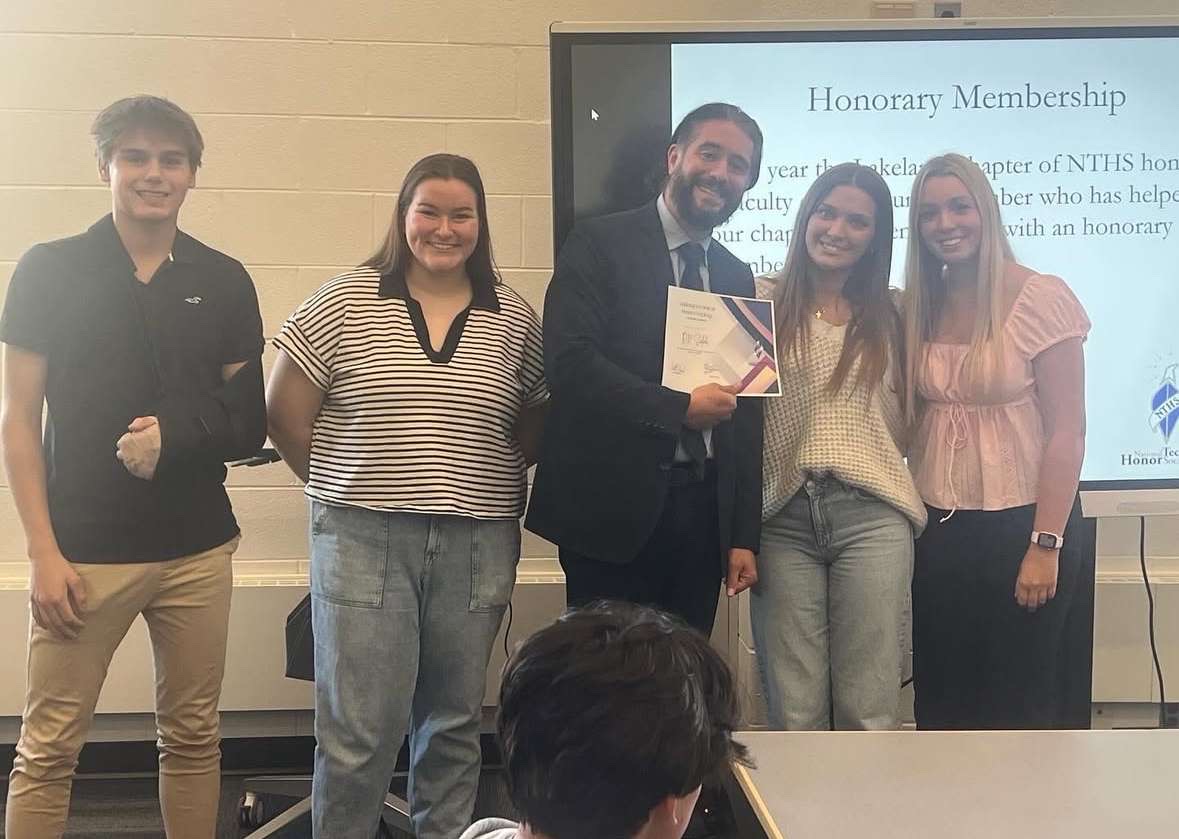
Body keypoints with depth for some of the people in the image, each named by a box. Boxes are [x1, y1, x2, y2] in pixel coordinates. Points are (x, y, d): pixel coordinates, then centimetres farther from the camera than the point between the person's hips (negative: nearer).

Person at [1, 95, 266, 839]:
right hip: (83, 549, -2)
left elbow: (249, 422, 9)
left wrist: (172, 437, -11)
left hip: (198, 551, 2)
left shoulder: (224, 282, 6)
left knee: (194, 737, 11)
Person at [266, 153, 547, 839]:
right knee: (359, 729, 0)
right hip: (364, 541, -2)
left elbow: (536, 425, 14)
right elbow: (286, 412, 3)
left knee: (455, 723, 13)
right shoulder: (346, 302, 0)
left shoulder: (515, 318, 5)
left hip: (478, 545, 2)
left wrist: (480, 480, 2)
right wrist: (345, 487, 5)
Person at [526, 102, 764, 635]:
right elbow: (568, 362, -16)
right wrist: (680, 408, -19)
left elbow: (745, 414, 14)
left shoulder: (738, 277, 15)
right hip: (613, 509, -5)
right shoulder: (599, 246, -2)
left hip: (703, 513, 5)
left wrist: (744, 536, 10)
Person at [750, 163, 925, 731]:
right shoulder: (763, 301, 8)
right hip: (783, 515, -1)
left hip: (870, 513, 1)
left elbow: (901, 429, 17)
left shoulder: (888, 317, 14)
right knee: (793, 713, 3)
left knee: (870, 711, 2)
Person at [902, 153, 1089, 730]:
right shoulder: (919, 308, 6)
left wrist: (1045, 547, -14)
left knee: (1018, 706, 7)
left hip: (1020, 525, -4)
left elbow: (1067, 432, -11)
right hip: (937, 531, 5)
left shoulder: (1041, 298, -9)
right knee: (940, 704, 12)